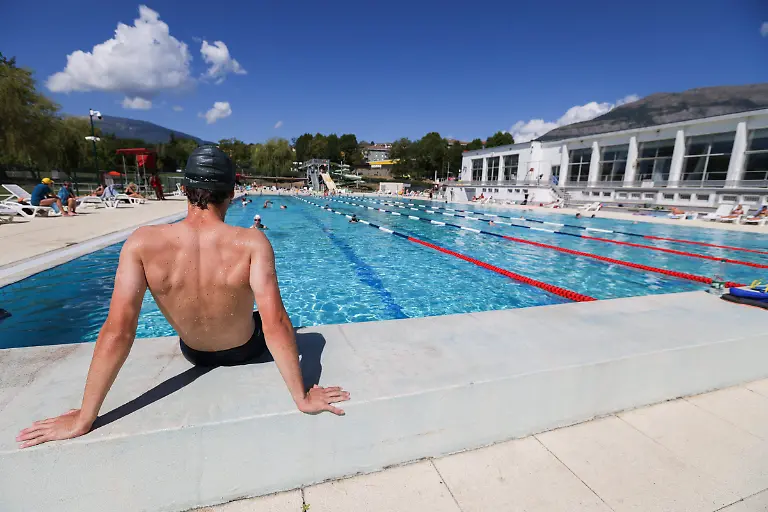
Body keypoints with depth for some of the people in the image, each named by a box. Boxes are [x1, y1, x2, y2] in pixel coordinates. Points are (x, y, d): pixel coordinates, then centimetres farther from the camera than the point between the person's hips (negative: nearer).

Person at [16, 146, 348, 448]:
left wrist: (84, 419, -13)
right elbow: (275, 325, -35)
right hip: (246, 350, -2)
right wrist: (302, 398, -26)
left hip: (194, 354, 2)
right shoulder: (252, 242, -31)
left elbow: (117, 332, -25)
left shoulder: (142, 243, -25)